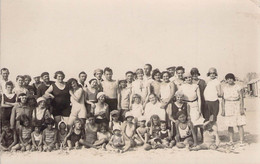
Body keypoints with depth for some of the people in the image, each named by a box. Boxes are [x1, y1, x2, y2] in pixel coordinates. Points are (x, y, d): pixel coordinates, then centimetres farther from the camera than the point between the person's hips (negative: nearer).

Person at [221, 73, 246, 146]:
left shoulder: (238, 87, -3)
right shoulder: (224, 89, 6)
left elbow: (241, 98, -4)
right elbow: (223, 100, 9)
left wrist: (242, 108, -11)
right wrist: (223, 110, 4)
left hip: (237, 107, -2)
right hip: (228, 108, 2)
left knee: (240, 125, -5)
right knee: (230, 125, 2)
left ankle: (242, 141, -2)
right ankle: (231, 141, 10)